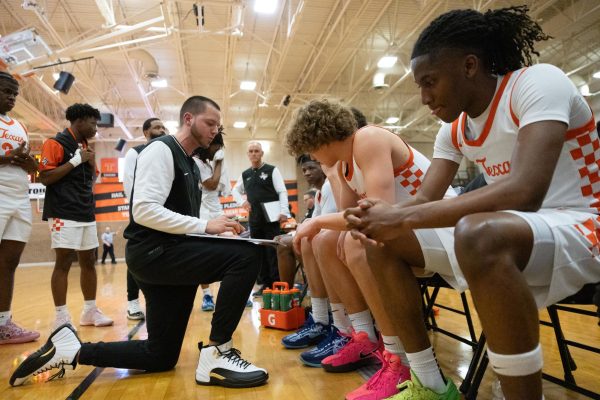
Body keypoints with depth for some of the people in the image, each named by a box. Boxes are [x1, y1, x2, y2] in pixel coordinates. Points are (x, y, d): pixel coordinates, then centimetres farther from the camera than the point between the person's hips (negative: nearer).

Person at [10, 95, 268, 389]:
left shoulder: (191, 165, 20)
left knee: (160, 357, 11)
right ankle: (216, 354, -16)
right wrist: (205, 226, -23)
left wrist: (216, 231, 4)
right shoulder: (161, 150, -9)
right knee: (245, 256, -25)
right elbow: (145, 211, -22)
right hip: (153, 253, -10)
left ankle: (70, 349, 19)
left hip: (169, 254, 10)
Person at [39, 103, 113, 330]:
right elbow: (45, 178, -15)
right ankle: (61, 317, 1)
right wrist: (75, 161, -15)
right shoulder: (56, 143, -6)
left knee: (88, 262, 9)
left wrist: (92, 163, 3)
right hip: (64, 214, -8)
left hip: (86, 214, 8)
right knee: (64, 262, -6)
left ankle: (90, 311, 18)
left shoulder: (86, 147, 17)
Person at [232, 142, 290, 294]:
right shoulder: (245, 174, 14)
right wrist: (242, 201, 6)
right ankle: (265, 284, 16)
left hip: (271, 218, -5)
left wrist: (284, 212, -21)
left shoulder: (272, 170, -1)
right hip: (254, 219, 5)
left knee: (273, 252, -5)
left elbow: (282, 192, -9)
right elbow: (235, 190, 27)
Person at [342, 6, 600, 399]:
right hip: (505, 232, 8)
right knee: (382, 241, -2)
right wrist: (383, 214, -19)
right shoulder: (453, 130, 6)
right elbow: (425, 200, 4)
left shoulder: (538, 82, -16)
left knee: (478, 233, -41)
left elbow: (525, 192, -32)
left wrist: (404, 218, -33)